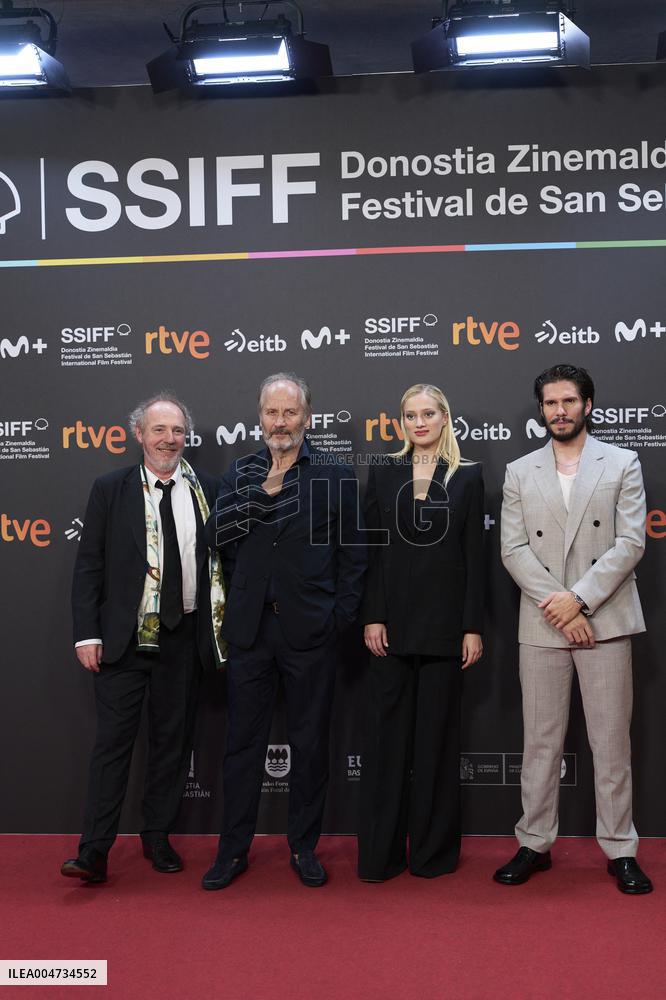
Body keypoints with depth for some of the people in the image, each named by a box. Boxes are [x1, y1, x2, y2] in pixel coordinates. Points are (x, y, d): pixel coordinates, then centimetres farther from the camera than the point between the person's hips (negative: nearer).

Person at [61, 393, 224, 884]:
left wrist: (221, 627, 5)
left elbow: (220, 561, 9)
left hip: (183, 640, 2)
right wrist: (87, 633, -7)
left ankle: (158, 837, 27)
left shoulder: (206, 490, 4)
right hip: (124, 639, -2)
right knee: (113, 741, 0)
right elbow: (88, 566, -1)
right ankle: (94, 850, 8)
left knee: (173, 741, 11)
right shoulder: (110, 489, 0)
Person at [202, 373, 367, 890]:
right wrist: (266, 489, -15)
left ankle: (305, 847, 27)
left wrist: (341, 616, -6)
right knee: (243, 742, 11)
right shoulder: (242, 473, 8)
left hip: (309, 629, -2)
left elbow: (352, 555, 1)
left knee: (310, 744, 10)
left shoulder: (336, 474, 0)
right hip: (250, 628, 2)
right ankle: (234, 849, 25)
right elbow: (216, 535, -5)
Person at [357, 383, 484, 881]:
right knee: (387, 734, 5)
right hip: (393, 620, 1)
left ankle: (434, 849, 21)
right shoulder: (384, 475, 6)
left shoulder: (468, 476, 3)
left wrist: (473, 626, -4)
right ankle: (380, 853, 16)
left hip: (444, 622, -1)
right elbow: (371, 551, 3)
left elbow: (475, 555, 0)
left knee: (438, 735, 7)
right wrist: (372, 618, -4)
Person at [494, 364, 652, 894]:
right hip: (542, 626, 1)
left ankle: (620, 850, 19)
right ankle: (535, 845, 20)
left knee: (612, 740, 6)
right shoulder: (520, 472, 9)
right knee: (541, 740, 8)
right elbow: (514, 549, 0)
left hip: (605, 621, -1)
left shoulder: (622, 464, 4)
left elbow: (631, 543, -4)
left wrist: (578, 598, -14)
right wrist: (557, 606, -11)